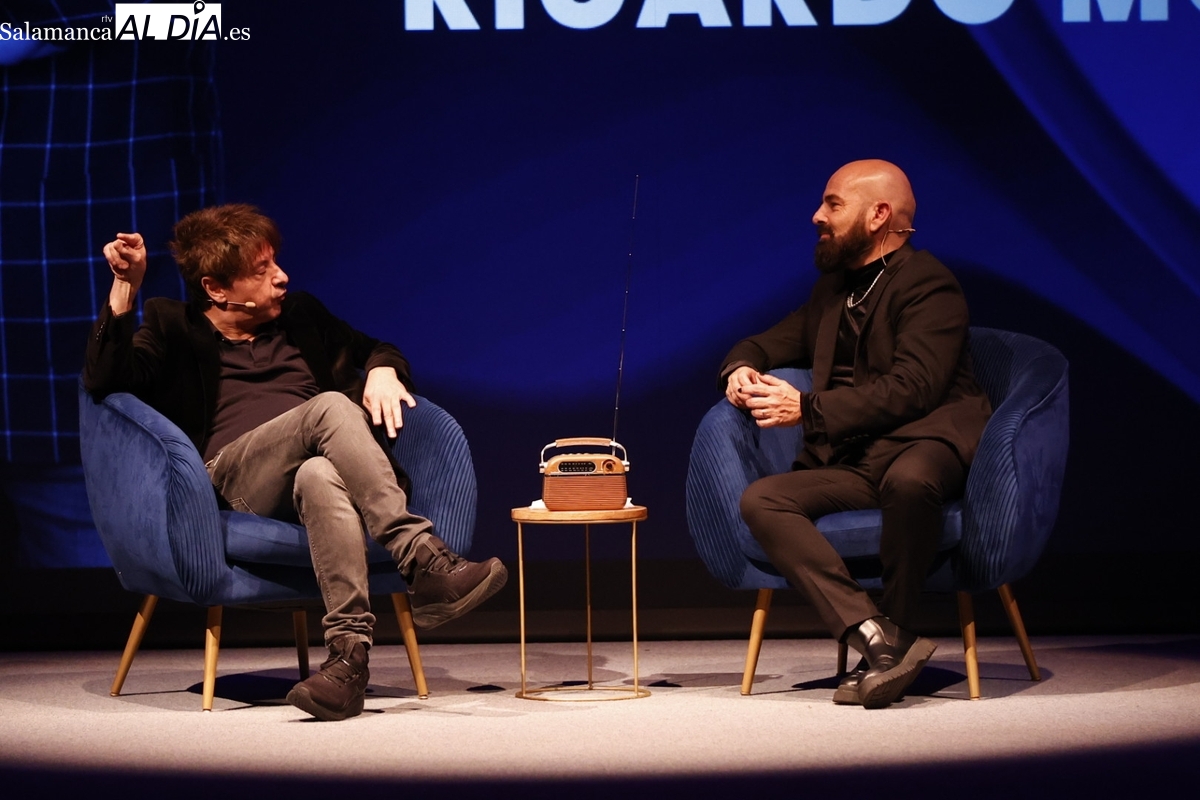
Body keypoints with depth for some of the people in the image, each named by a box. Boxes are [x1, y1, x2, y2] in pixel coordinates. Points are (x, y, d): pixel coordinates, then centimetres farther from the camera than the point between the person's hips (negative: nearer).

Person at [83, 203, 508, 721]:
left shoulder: (302, 317, 27)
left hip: (310, 471, 3)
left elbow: (373, 349, 32)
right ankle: (423, 562, -46)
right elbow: (105, 381, -2)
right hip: (233, 481, -3)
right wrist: (124, 288, -14)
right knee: (330, 406, -34)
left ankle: (349, 651, -52)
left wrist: (383, 370, 7)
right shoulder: (173, 328, 14)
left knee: (320, 475, -39)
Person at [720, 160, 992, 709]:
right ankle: (879, 641, -34)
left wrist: (807, 409, -17)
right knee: (760, 501, -21)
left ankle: (894, 631, -22)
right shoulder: (833, 290, 23)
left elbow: (912, 389, -15)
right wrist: (741, 368, 8)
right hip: (852, 466, 7)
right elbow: (767, 344, 34)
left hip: (923, 444, -7)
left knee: (908, 480, -42)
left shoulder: (928, 284, -2)